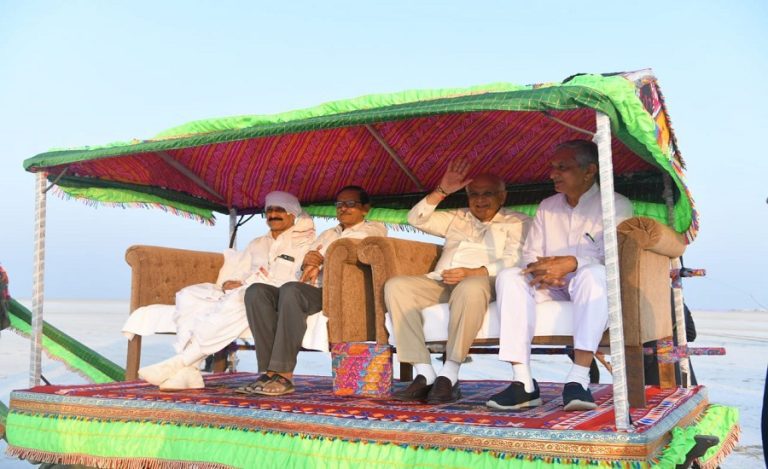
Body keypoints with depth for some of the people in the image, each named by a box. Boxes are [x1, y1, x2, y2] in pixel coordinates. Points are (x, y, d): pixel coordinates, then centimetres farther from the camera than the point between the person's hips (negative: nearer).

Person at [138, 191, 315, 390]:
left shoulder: (302, 244, 10)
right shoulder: (257, 244, 30)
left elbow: (295, 284, -4)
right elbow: (237, 272, 22)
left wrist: (247, 285, -13)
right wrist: (228, 283, -3)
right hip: (237, 293, 6)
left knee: (236, 301, -37)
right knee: (188, 295, -16)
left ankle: (178, 363, -35)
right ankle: (188, 372, -30)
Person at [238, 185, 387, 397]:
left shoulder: (375, 228, 18)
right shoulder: (327, 234, 35)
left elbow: (358, 237, -5)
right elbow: (304, 264, 21)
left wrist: (321, 256, -4)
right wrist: (310, 262, -3)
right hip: (315, 291, 6)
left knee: (291, 289, -35)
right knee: (256, 291, -19)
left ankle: (283, 375, -35)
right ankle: (269, 371, -28)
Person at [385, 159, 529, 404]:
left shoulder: (516, 221, 16)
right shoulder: (456, 218, 31)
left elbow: (514, 260, -2)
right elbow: (417, 219, 20)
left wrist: (473, 272, -19)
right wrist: (442, 191, 8)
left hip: (481, 282, -5)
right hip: (440, 282, 5)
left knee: (471, 288, -41)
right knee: (396, 286, -23)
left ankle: (449, 375, -35)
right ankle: (424, 375, -28)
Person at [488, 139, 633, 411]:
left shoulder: (616, 205, 2)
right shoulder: (547, 207, 18)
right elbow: (530, 254, 12)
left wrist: (571, 263, -28)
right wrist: (539, 268, -13)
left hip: (589, 286, -4)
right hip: (551, 287, 4)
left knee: (593, 274, -38)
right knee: (509, 277, -25)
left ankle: (578, 380, -45)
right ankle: (523, 383, -33)